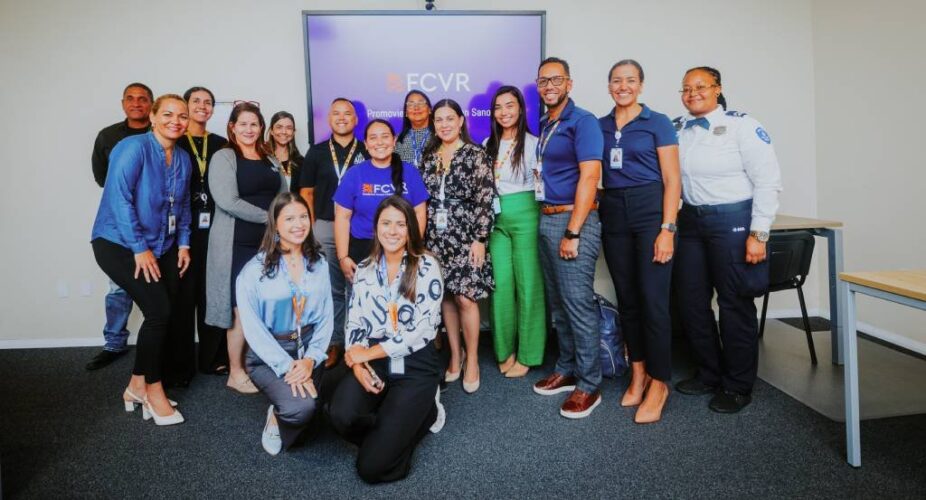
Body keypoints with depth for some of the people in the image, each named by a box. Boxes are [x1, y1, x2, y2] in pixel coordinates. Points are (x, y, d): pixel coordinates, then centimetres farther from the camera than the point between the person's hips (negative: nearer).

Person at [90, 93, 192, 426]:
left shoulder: (183, 158, 7)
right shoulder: (133, 147, -14)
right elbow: (119, 198, -20)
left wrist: (183, 243, 6)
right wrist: (140, 248, -20)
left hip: (162, 247, 7)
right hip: (119, 244, -7)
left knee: (162, 315, 1)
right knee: (159, 311, -14)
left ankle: (137, 386, 20)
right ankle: (153, 389, 6)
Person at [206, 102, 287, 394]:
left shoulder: (271, 161, 18)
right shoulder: (224, 157, -2)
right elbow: (227, 201, -15)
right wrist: (267, 217, -13)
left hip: (270, 242, 6)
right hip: (238, 244, -5)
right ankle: (235, 373, 11)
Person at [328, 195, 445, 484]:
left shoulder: (426, 267, -7)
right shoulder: (364, 270, 8)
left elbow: (423, 329, -12)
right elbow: (354, 323, 6)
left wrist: (367, 353, -11)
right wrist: (357, 361, -14)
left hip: (415, 366, -4)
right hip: (373, 364, 4)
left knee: (372, 467, -12)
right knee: (342, 415, -29)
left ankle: (424, 411, 15)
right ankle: (393, 430, 5)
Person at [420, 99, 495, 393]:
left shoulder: (475, 154, -3)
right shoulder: (429, 157, 11)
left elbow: (485, 199, -8)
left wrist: (480, 239, -13)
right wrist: (420, 237, 11)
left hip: (465, 236, -4)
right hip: (435, 238, 4)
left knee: (465, 298, -5)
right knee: (445, 297, 8)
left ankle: (472, 361, 11)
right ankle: (455, 355, 22)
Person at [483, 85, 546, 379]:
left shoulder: (532, 143, -1)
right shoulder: (488, 145, 13)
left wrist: (542, 213, -6)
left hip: (524, 215, -4)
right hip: (496, 217, 4)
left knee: (527, 283, -1)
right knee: (501, 283, 4)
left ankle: (526, 354, 10)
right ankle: (505, 349, 18)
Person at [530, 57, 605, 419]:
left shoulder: (582, 121, -7)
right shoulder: (542, 126, 16)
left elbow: (589, 177, -15)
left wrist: (573, 233, -19)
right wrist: (547, 220, 8)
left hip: (572, 219, -8)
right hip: (545, 219, 8)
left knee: (578, 302, -5)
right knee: (557, 301, 13)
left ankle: (589, 385, 6)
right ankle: (566, 370, 25)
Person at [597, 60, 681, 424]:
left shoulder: (657, 123, 0)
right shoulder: (600, 126, 12)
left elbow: (672, 180, -4)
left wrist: (667, 229, -13)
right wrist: (595, 208, 2)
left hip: (650, 211, -4)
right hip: (613, 214, 4)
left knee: (653, 300, -6)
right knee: (626, 298, 9)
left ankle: (658, 383, 6)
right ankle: (638, 374, 22)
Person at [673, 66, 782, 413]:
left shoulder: (741, 126, -8)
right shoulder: (676, 129, 7)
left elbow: (768, 182, -11)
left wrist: (758, 234, -15)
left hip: (733, 220, -6)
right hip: (691, 219, 6)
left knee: (735, 304, 3)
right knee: (690, 301, 10)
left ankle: (738, 387, 20)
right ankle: (709, 374, 30)